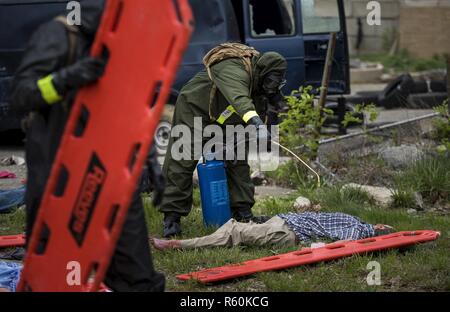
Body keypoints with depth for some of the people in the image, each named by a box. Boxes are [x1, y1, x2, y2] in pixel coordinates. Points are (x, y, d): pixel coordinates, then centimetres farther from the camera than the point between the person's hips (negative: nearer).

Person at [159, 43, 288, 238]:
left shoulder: (257, 80, -5)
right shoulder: (233, 69, -34)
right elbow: (238, 97, -55)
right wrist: (255, 121, -70)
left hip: (222, 118, 9)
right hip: (194, 111, -9)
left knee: (238, 161, 4)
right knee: (182, 163, -11)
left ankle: (242, 212, 9)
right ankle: (172, 218, -7)